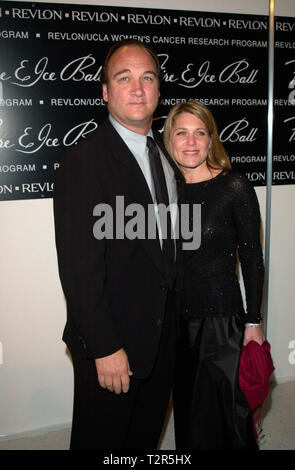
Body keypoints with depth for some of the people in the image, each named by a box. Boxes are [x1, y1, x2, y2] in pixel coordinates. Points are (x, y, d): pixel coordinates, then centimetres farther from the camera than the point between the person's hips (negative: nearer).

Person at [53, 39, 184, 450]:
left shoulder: (167, 151, 7)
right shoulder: (85, 161, -18)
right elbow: (79, 266, -21)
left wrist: (175, 319, 8)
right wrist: (105, 349, -20)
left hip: (164, 334, 7)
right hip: (111, 342, -7)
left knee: (147, 435, 24)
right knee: (102, 438, 14)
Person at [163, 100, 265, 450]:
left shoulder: (234, 186, -8)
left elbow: (252, 258, -5)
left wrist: (253, 321, -5)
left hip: (222, 319, -4)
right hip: (174, 320, 4)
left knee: (222, 419, 4)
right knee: (185, 413, 18)